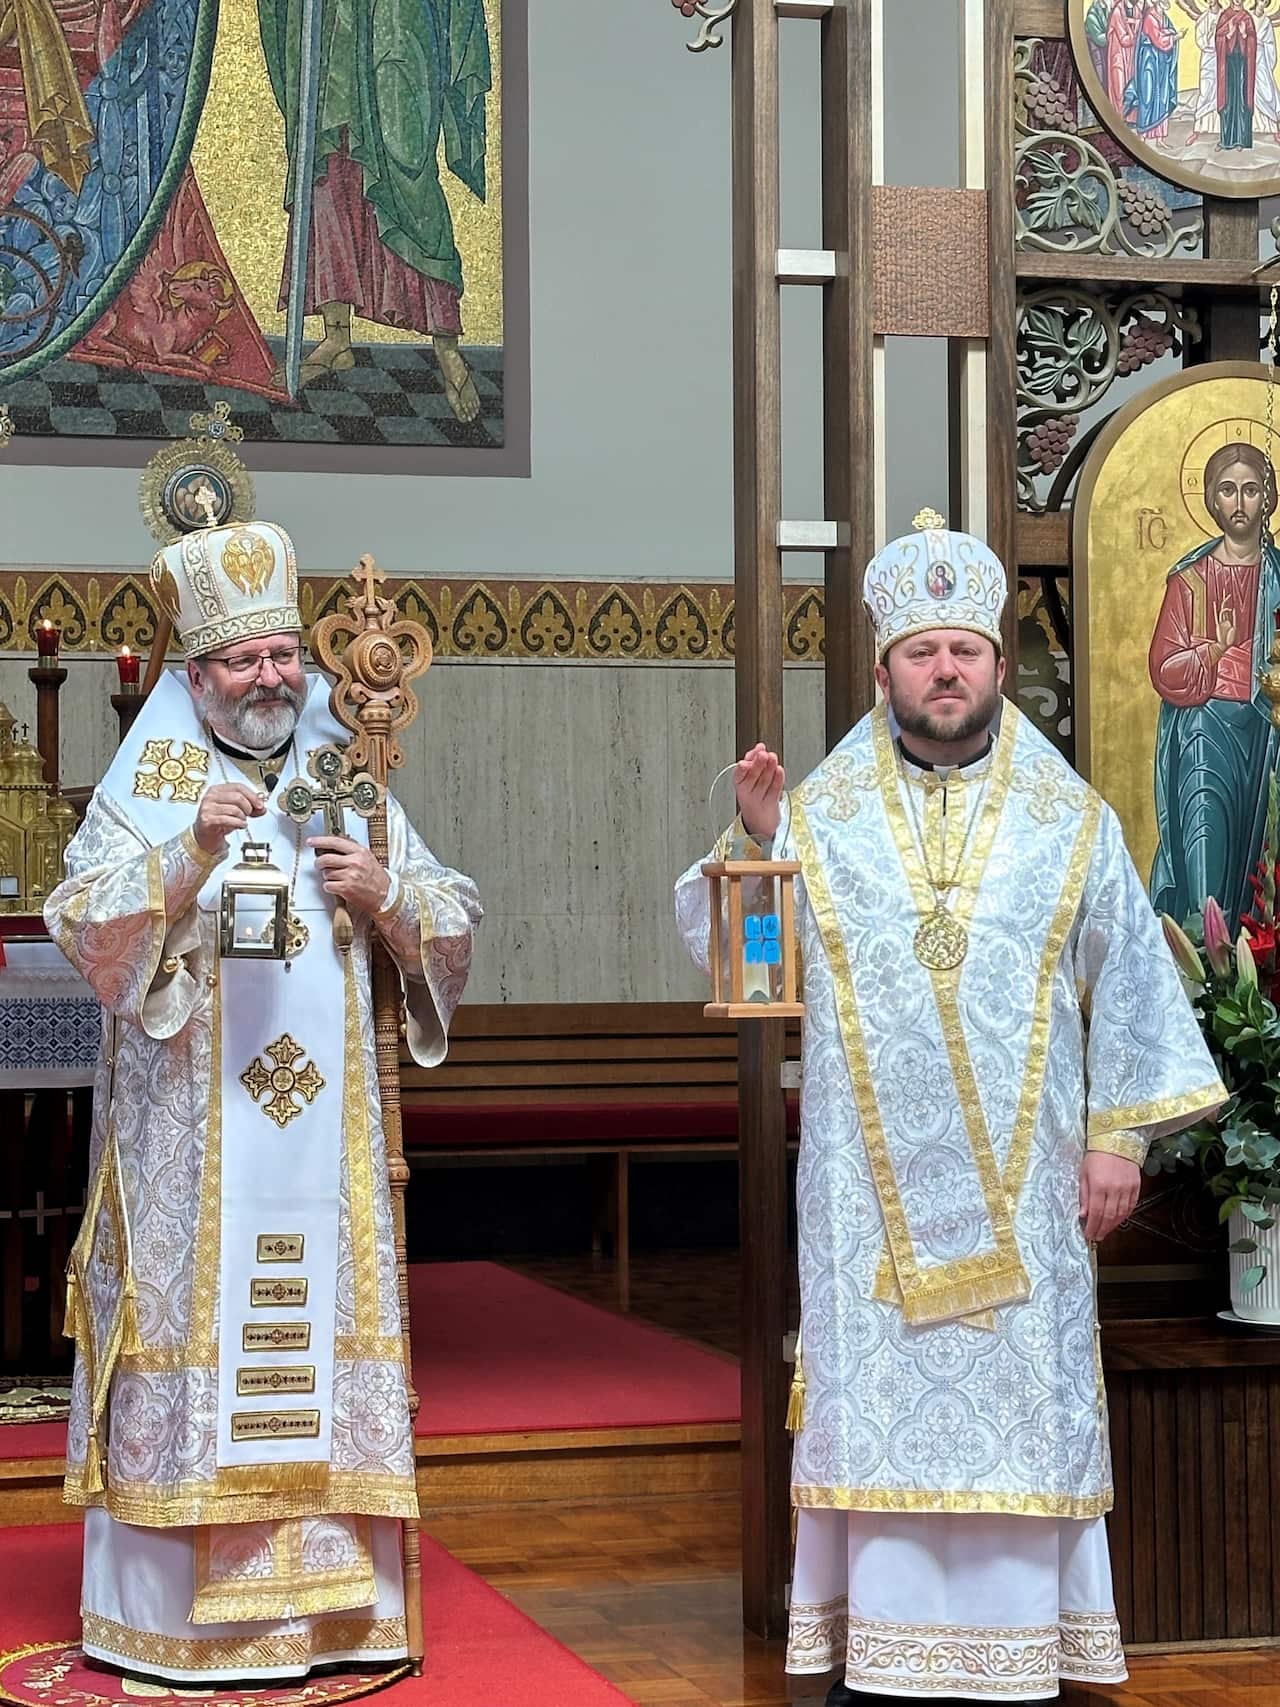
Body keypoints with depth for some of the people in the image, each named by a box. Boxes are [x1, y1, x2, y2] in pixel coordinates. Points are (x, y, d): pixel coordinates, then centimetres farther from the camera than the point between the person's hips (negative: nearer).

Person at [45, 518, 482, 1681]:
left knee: (321, 1334, 3)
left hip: (322, 1137, 3)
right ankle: (175, 1608, 5)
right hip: (188, 1139, -3)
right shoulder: (145, 793, 3)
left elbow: (455, 932, 13)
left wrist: (385, 898, -7)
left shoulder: (350, 793, 14)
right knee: (194, 1330, -4)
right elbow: (84, 928, -10)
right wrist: (190, 855, -23)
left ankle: (323, 1598, 10)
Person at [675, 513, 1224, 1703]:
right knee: (875, 1401, 2)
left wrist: (1118, 1132, 1)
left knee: (1016, 1402, 3)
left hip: (1019, 1182, 0)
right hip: (869, 1183, 0)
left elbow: (1127, 980, 6)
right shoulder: (821, 816, 4)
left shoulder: (1070, 820, 4)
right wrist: (755, 840, -12)